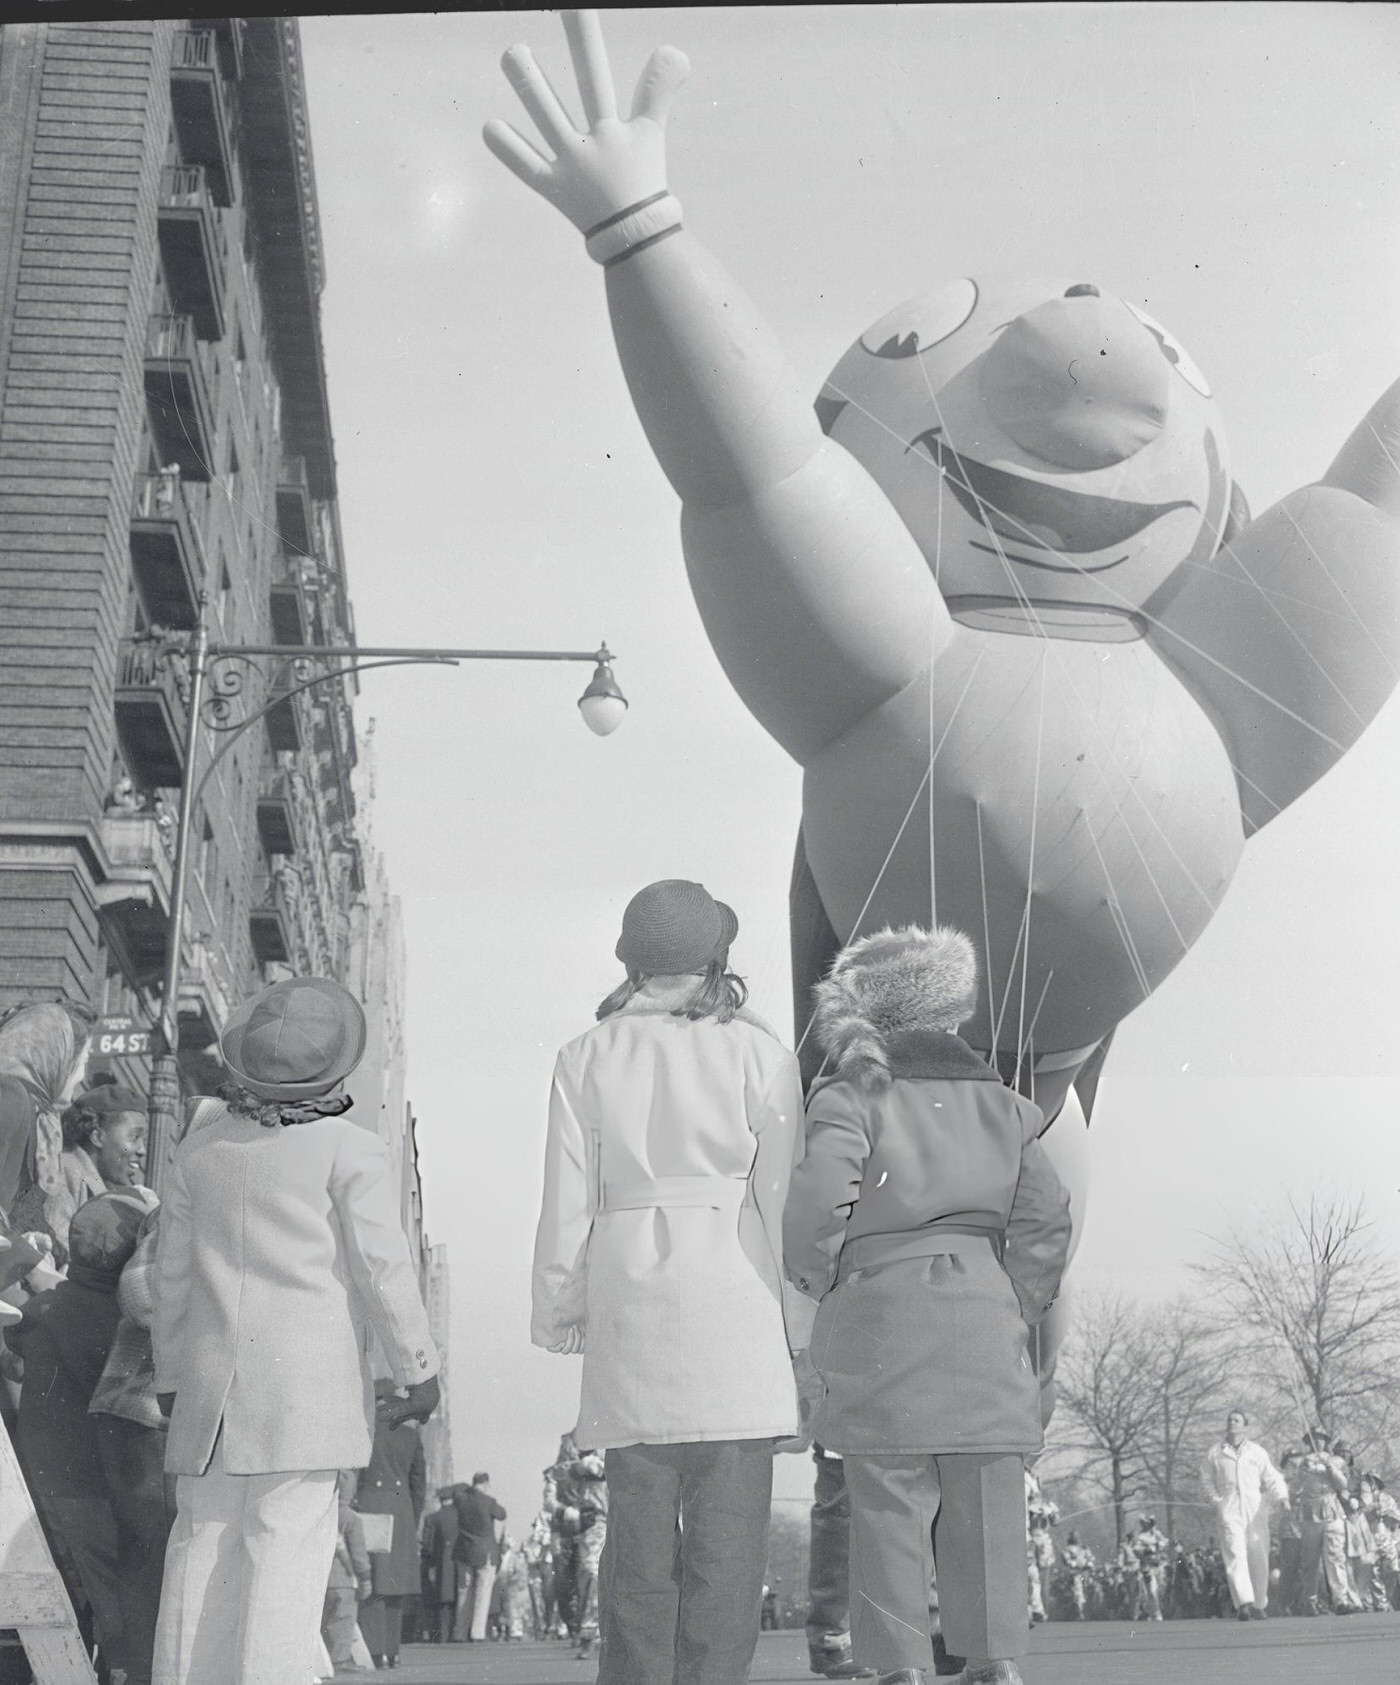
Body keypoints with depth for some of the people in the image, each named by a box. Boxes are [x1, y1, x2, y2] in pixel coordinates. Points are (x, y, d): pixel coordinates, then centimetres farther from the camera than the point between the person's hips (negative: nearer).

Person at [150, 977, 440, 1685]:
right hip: (310, 1373, -5)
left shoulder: (201, 1148, 12)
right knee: (286, 1545, -4)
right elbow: (383, 1265, -5)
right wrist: (419, 1369, 4)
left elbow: (172, 1273, 16)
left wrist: (171, 1376, 25)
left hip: (213, 1369, 5)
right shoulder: (350, 1150, -3)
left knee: (203, 1544, 9)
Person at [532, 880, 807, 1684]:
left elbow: (567, 1203, 4)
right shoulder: (758, 1052, 0)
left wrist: (558, 1312, 12)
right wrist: (803, 1330, 3)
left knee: (638, 1530, 9)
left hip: (628, 1295, 2)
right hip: (734, 1304, -2)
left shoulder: (587, 1057, 5)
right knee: (729, 1534, 2)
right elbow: (782, 1197, -2)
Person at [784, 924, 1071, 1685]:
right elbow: (1046, 1217, 4)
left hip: (879, 1318, -3)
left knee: (889, 1502, 4)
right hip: (983, 1314, 3)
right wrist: (1018, 1307, 12)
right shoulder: (1000, 1103, 10)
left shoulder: (853, 1097, -2)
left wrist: (815, 1279, 4)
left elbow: (818, 1204, -14)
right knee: (987, 1501, 9)